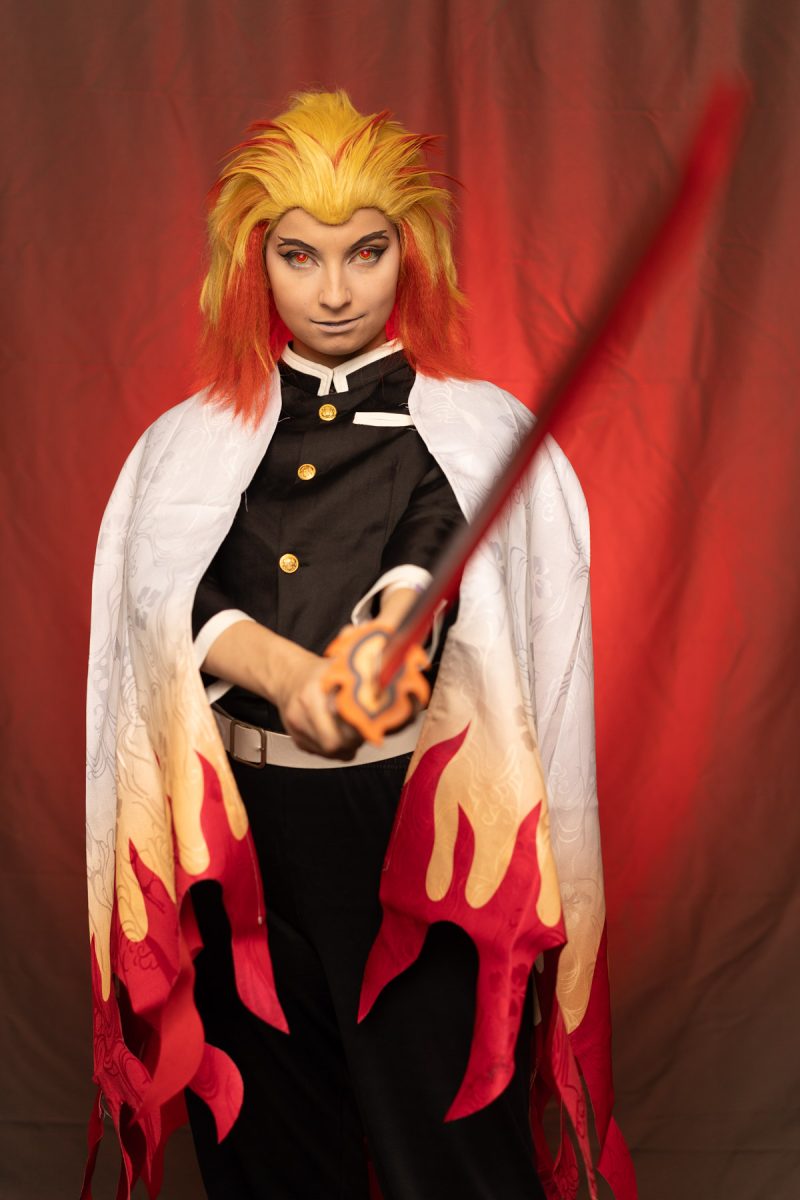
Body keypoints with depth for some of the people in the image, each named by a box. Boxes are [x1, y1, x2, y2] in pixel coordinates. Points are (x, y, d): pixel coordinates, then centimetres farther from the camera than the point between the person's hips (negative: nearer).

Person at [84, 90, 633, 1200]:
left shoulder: (479, 429, 5)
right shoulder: (190, 441, 10)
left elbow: (444, 548, -17)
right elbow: (165, 591, -8)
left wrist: (392, 632, -40)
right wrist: (285, 670, -29)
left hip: (424, 825, -2)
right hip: (237, 828, 2)